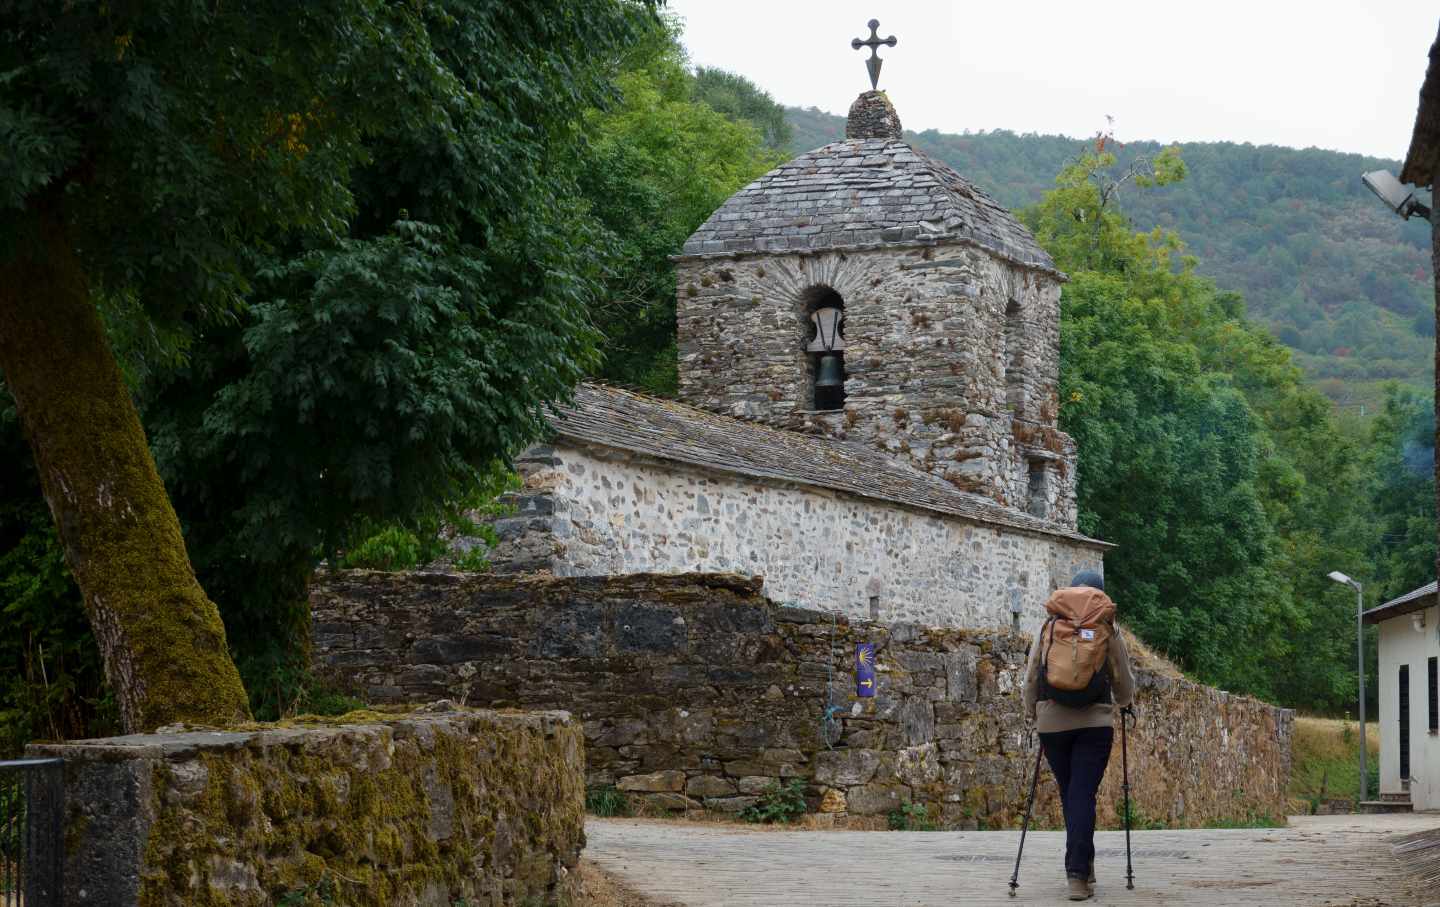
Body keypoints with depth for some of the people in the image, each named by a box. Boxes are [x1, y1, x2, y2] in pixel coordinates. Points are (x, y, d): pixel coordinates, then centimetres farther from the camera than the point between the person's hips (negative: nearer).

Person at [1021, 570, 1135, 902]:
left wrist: (1030, 712, 20)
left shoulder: (1048, 628, 4)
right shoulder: (1109, 632, 1)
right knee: (1083, 796, -3)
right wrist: (1123, 703, 29)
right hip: (1095, 722, -2)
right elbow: (1125, 682, 7)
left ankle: (1083, 866, 24)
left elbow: (1030, 678, 4)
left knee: (1070, 794, 15)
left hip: (1052, 722, 2)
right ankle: (1078, 873, -15)